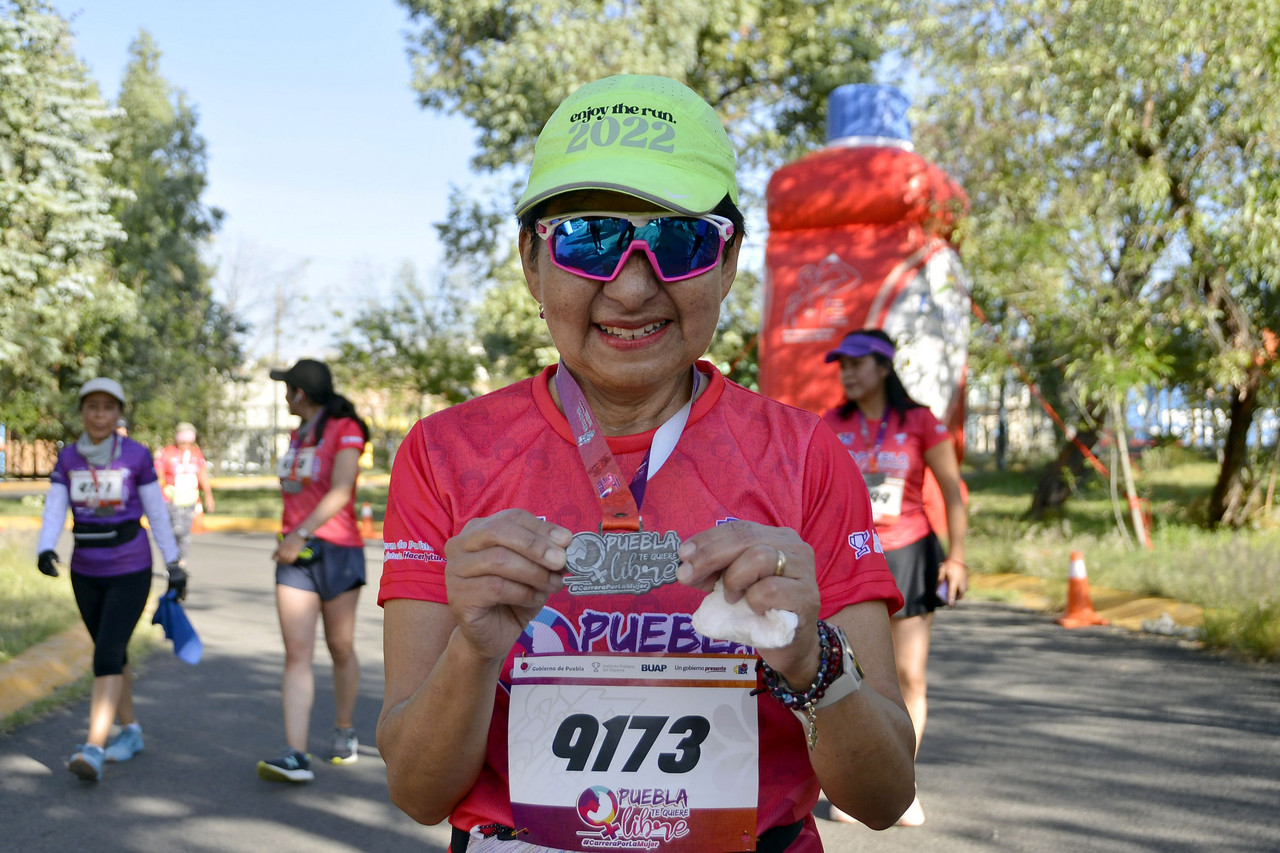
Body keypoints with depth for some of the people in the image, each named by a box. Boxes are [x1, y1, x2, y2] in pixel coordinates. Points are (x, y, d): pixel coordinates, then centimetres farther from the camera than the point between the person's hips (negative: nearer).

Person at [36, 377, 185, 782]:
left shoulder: (137, 455, -9)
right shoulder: (68, 457, 0)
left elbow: (157, 512, -4)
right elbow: (54, 511, -9)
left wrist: (174, 566, 0)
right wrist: (45, 551, -28)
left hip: (130, 571, -4)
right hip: (86, 571, 5)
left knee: (106, 657, -15)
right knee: (112, 654, 14)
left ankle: (93, 750, -19)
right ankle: (130, 731, 29)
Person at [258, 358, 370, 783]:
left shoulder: (345, 430, -7)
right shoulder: (297, 436, 16)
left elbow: (339, 493, -19)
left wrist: (301, 534, -25)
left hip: (338, 549, -5)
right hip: (295, 555, 5)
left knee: (340, 647, 8)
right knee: (297, 654, -8)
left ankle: (344, 732, 29)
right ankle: (296, 756, -15)